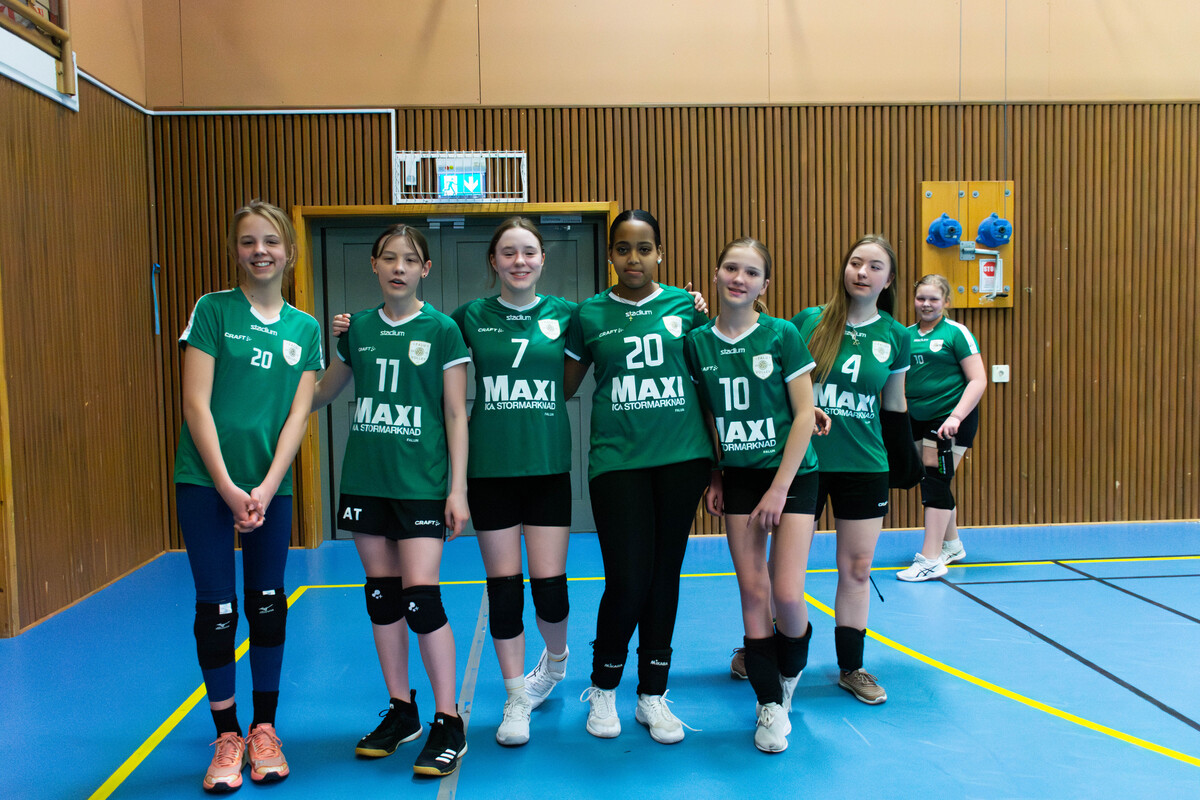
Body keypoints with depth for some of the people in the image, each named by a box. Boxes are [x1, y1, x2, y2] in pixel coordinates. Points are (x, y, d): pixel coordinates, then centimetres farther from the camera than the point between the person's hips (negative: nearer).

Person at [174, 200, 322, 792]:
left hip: (271, 485, 2)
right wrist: (228, 487, -13)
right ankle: (227, 736, 19)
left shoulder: (305, 328, 6)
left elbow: (298, 413, 1)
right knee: (217, 609, 2)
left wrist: (266, 488, -9)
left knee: (268, 605, 10)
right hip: (206, 481, -2)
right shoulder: (214, 310, -1)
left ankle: (264, 730, 25)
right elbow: (196, 403, -7)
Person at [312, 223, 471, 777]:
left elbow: (456, 415, -3)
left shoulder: (441, 330, -2)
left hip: (421, 483, -4)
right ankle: (401, 712, 26)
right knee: (381, 596, 10)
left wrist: (458, 489, -7)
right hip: (365, 481, 5)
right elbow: (320, 394, 21)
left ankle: (448, 722, 6)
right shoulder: (357, 328, 8)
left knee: (420, 598, -9)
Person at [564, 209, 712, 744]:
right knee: (627, 579, -5)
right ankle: (602, 689, 20)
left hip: (681, 458, 2)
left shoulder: (685, 305, 5)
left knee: (665, 578, 8)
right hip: (617, 460, -1)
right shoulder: (590, 314, 4)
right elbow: (564, 386, 11)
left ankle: (653, 695, 25)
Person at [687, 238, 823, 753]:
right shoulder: (698, 342, 0)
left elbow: (805, 414, -9)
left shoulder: (782, 335, -8)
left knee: (787, 595, -9)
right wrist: (713, 478, 3)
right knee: (752, 593, 3)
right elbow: (704, 416, 8)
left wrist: (779, 488, -12)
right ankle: (770, 704, 18)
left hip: (791, 474, -2)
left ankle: (789, 673, 24)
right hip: (738, 477, 3)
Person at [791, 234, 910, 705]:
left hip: (864, 465, 2)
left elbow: (894, 407, 13)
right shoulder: (808, 321, -3)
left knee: (857, 569, 9)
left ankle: (851, 668, 25)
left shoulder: (895, 336, 3)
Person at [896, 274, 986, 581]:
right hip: (917, 418, 6)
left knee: (935, 481, -9)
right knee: (932, 482, 13)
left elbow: (978, 380, -10)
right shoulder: (906, 334, 9)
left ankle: (930, 560, -5)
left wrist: (956, 416, -20)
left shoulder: (956, 332, -6)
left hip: (950, 419, -6)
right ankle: (952, 546, 33)